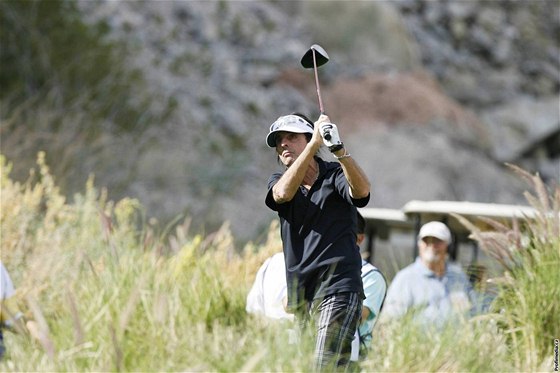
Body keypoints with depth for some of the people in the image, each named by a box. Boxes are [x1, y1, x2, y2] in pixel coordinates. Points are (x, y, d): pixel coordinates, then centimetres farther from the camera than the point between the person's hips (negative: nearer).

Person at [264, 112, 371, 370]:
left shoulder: (335, 175, 5)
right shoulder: (278, 182, 15)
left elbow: (361, 190, -18)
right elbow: (283, 193, -10)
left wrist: (338, 149, -33)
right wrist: (314, 144, -18)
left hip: (336, 291, -5)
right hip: (298, 297, 5)